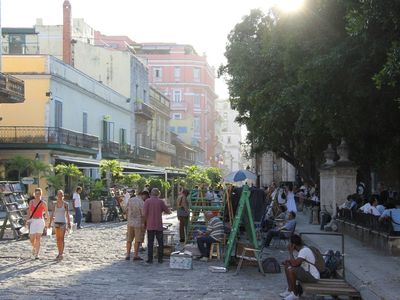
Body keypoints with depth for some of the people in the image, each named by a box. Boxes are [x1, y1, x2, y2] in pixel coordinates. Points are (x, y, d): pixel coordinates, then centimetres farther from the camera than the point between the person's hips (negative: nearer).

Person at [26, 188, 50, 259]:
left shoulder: (43, 203, 0)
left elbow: (46, 212, 11)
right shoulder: (31, 202, 6)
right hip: (32, 221, 2)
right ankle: (34, 247, 33)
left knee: (38, 238, -6)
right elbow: (29, 212, 8)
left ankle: (37, 254, -3)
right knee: (32, 238, 0)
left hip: (40, 221, -2)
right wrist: (27, 220, -3)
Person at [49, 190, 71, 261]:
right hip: (56, 222, 3)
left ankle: (61, 254, -11)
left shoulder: (65, 204, 0)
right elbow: (52, 214, 8)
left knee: (61, 238, -10)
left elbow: (67, 214, 0)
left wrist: (69, 223, -5)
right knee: (58, 239, 7)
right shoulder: (55, 204, 7)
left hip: (63, 222, -3)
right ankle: (59, 253, 17)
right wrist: (50, 223, 1)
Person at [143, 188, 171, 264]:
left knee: (150, 243, 5)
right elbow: (168, 211, 3)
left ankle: (150, 259, 4)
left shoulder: (147, 201, -4)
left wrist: (145, 223, 7)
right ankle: (160, 259, 9)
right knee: (160, 243, 9)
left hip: (150, 226, 0)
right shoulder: (160, 201, -3)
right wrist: (162, 210, 25)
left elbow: (144, 213, -8)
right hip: (159, 226, 0)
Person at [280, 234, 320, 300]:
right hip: (307, 272, 10)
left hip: (312, 277, -10)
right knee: (287, 265, 12)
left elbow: (295, 264, -32)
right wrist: (288, 261, 1)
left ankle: (294, 294, -11)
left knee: (291, 270, -26)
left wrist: (290, 252, -19)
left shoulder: (304, 250, -24)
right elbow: (297, 262, 18)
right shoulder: (302, 249, 5)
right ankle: (289, 290, 14)